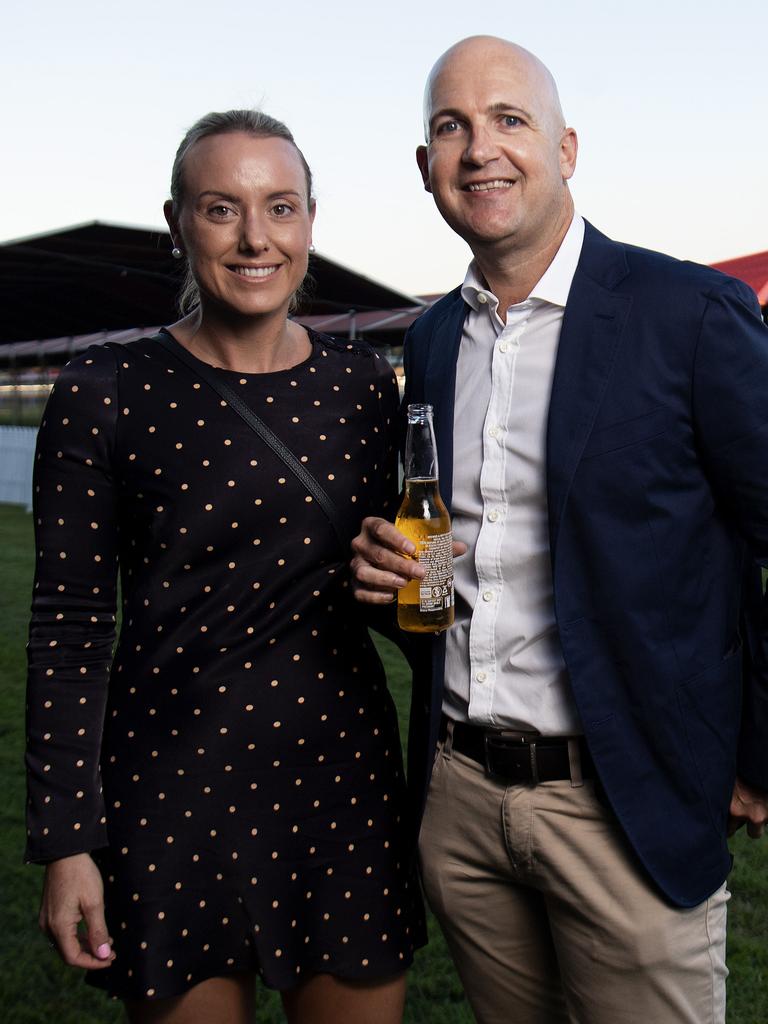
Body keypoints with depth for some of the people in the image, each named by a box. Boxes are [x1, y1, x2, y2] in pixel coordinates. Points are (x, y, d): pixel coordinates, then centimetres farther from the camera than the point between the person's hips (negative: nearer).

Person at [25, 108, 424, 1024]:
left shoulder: (362, 384, 3)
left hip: (343, 775, 3)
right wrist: (65, 839, -7)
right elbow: (70, 623, -6)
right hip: (170, 785, -3)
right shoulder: (104, 395, -7)